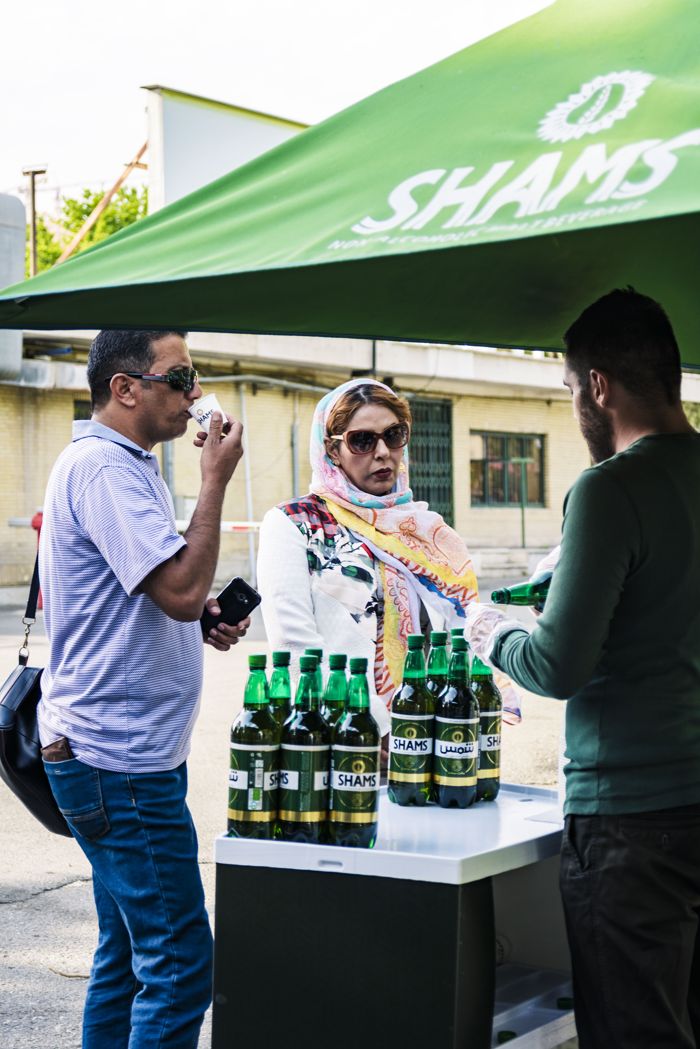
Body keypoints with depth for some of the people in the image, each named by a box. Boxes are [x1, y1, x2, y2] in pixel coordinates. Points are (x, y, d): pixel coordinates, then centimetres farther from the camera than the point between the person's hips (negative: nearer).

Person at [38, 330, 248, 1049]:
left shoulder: (121, 465, 18)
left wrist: (201, 622, 10)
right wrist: (215, 479, -15)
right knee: (179, 965, -9)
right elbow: (181, 588, -23)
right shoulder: (101, 466, -15)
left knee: (129, 954, 16)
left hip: (120, 751, 11)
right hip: (117, 760, -11)